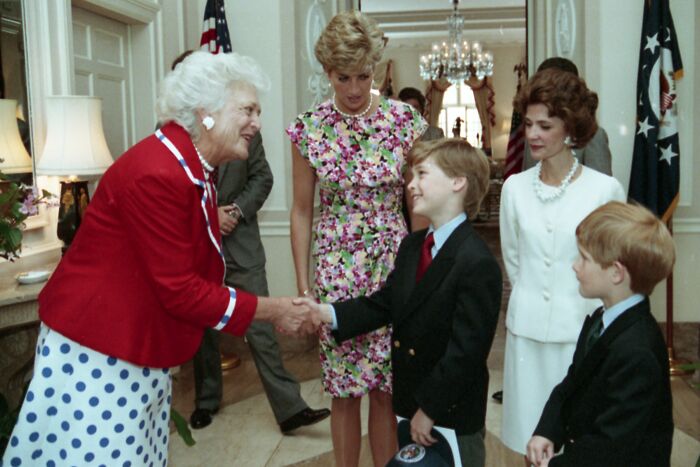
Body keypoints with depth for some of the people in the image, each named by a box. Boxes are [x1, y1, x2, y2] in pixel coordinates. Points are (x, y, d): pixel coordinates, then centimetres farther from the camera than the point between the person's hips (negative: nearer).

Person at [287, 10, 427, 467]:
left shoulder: (405, 120, -4)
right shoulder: (309, 128, -2)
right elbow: (302, 211, 4)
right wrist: (303, 283, 2)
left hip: (394, 267, 0)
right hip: (336, 271, 0)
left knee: (388, 387, 8)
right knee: (344, 388, 11)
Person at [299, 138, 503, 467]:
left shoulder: (477, 264, -24)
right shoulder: (411, 245, 5)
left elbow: (465, 351, -23)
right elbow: (383, 304, 6)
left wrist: (430, 409, -18)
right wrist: (328, 314, -7)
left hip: (453, 415, -8)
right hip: (409, 403, 8)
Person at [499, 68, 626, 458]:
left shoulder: (605, 189, -11)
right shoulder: (515, 186, 0)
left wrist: (577, 305, 5)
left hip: (583, 329, -3)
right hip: (526, 328, 3)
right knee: (534, 440, 13)